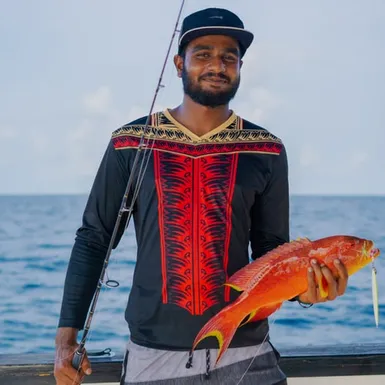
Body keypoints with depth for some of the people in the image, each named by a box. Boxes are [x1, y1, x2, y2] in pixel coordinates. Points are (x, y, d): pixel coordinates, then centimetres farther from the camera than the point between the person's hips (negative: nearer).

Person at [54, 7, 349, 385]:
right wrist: (68, 329, -2)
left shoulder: (266, 151, 2)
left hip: (244, 352, 0)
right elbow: (93, 239, 4)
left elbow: (271, 249, 6)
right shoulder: (130, 143, 1)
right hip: (152, 353, 0)